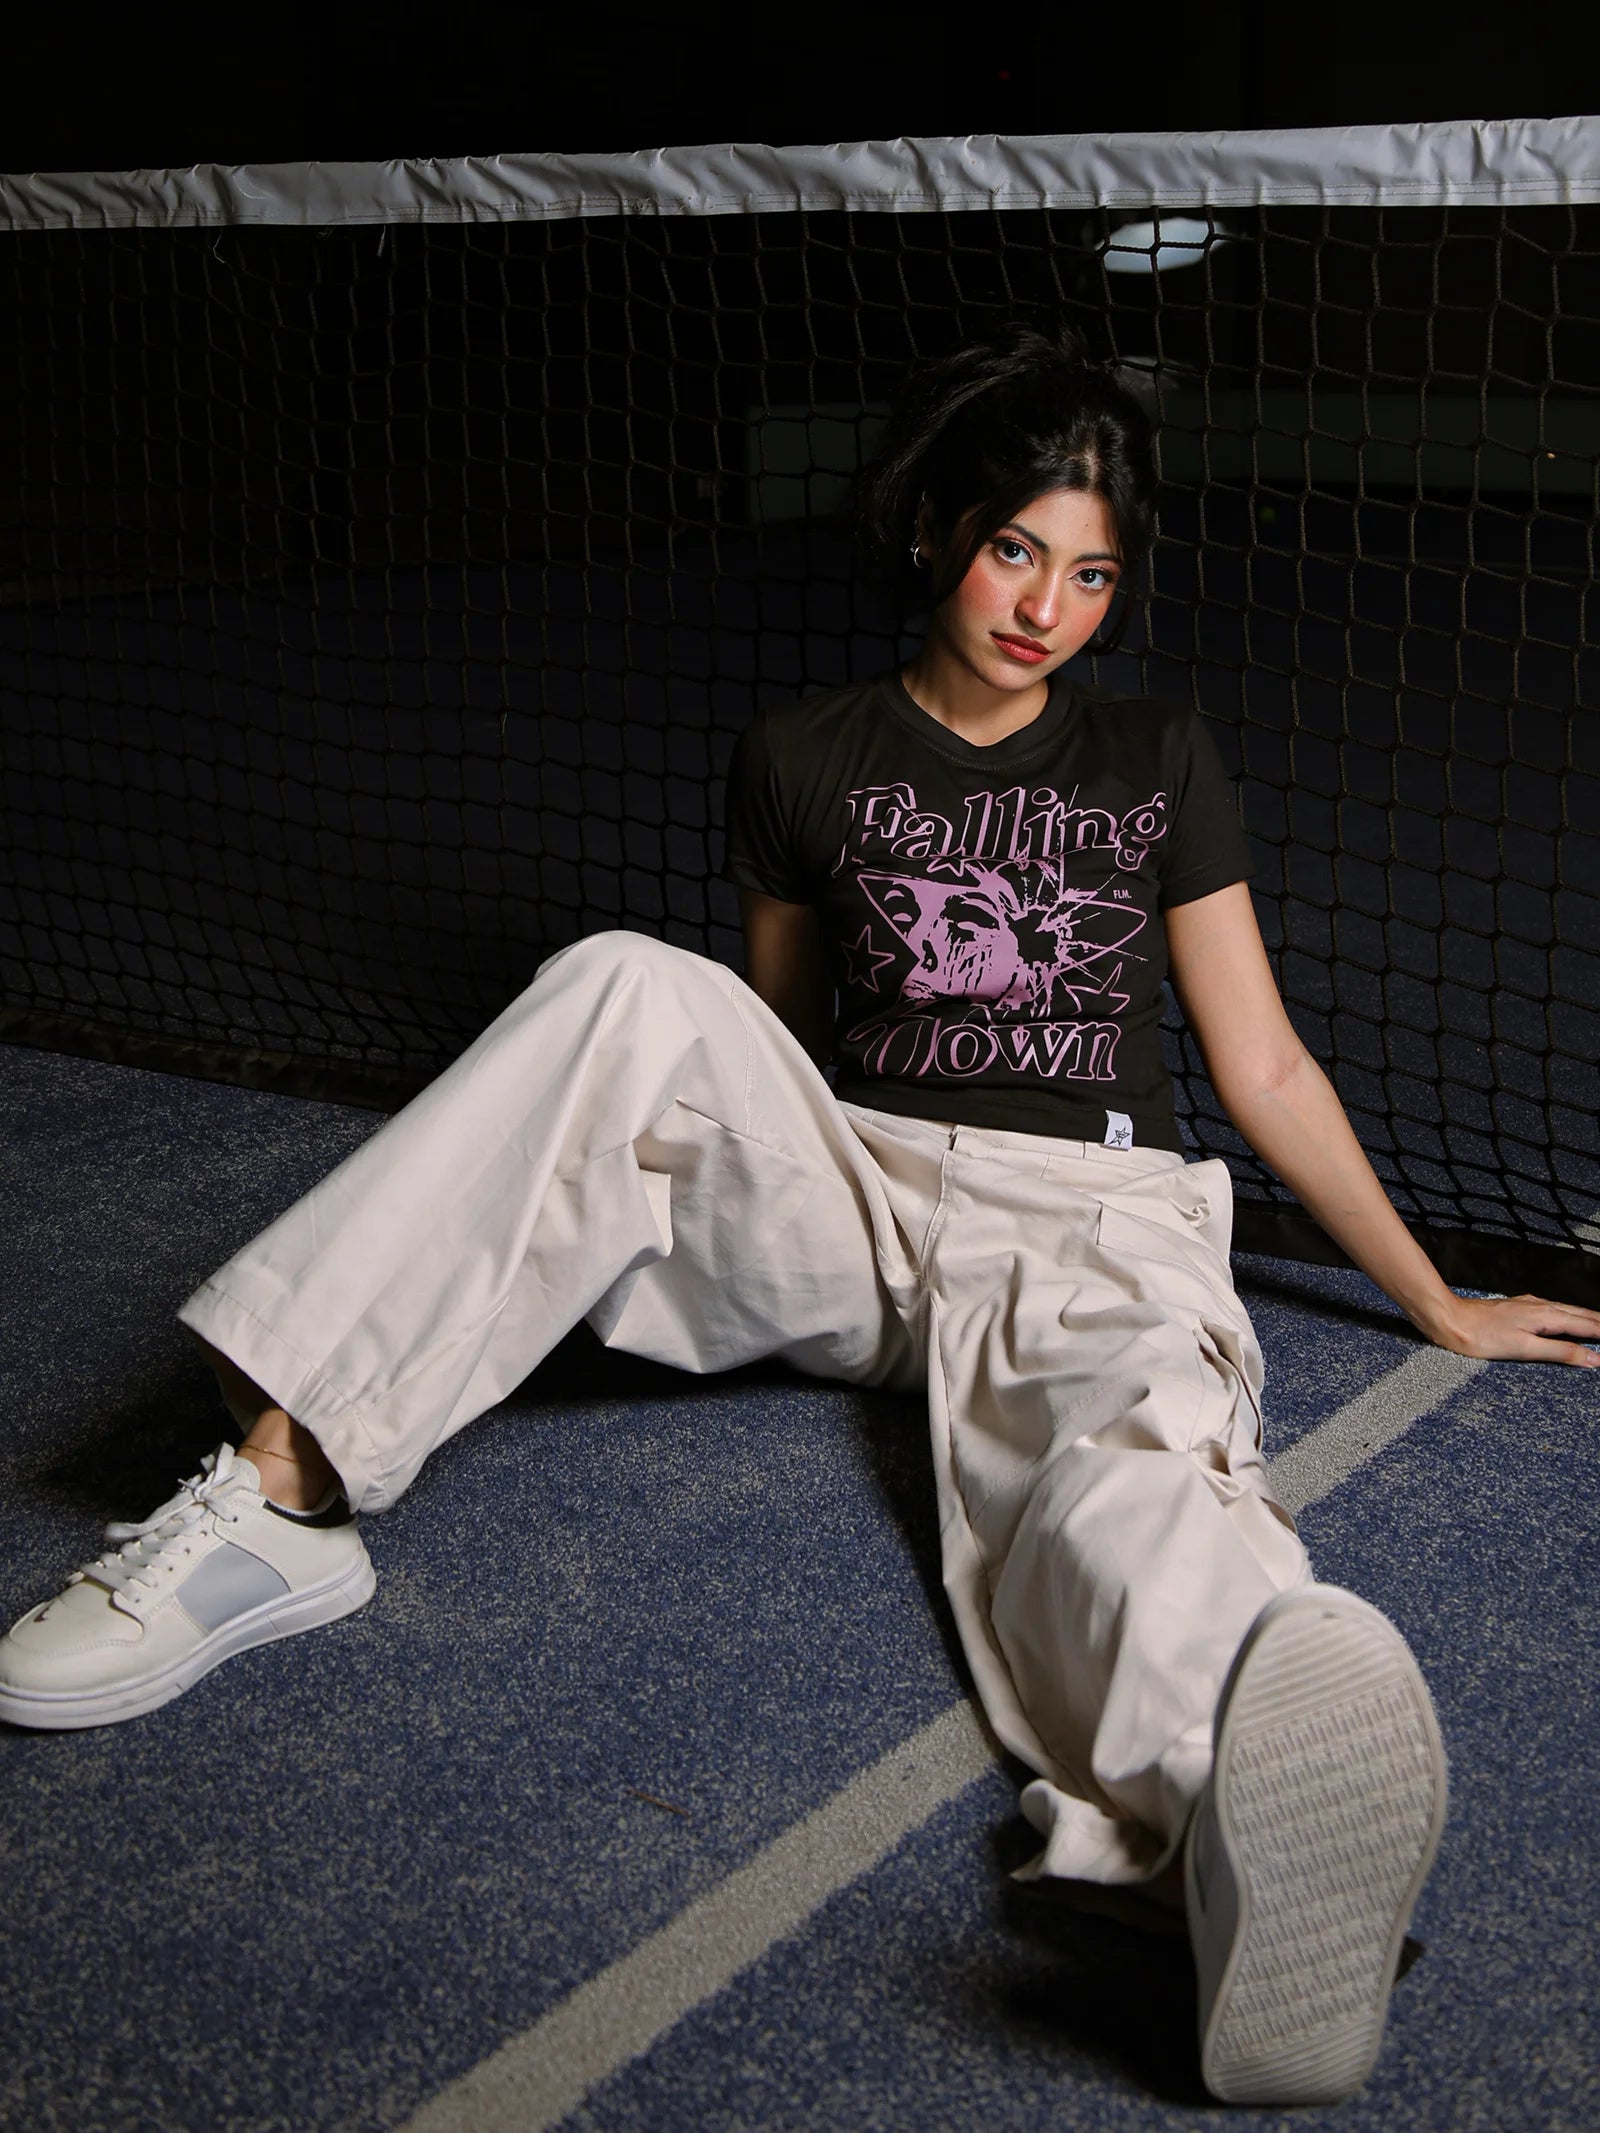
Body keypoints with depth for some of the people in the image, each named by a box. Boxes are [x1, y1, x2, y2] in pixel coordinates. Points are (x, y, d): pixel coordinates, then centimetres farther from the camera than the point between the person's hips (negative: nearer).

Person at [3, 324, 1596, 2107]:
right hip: (850, 1195, 2)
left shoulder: (1157, 765, 12)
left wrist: (1437, 1306, 15)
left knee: (1120, 1476, -39)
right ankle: (281, 1488, -36)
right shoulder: (804, 760, 11)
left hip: (1089, 1227, -2)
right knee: (637, 993, -27)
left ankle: (1256, 1828, -77)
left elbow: (1264, 1071, 14)